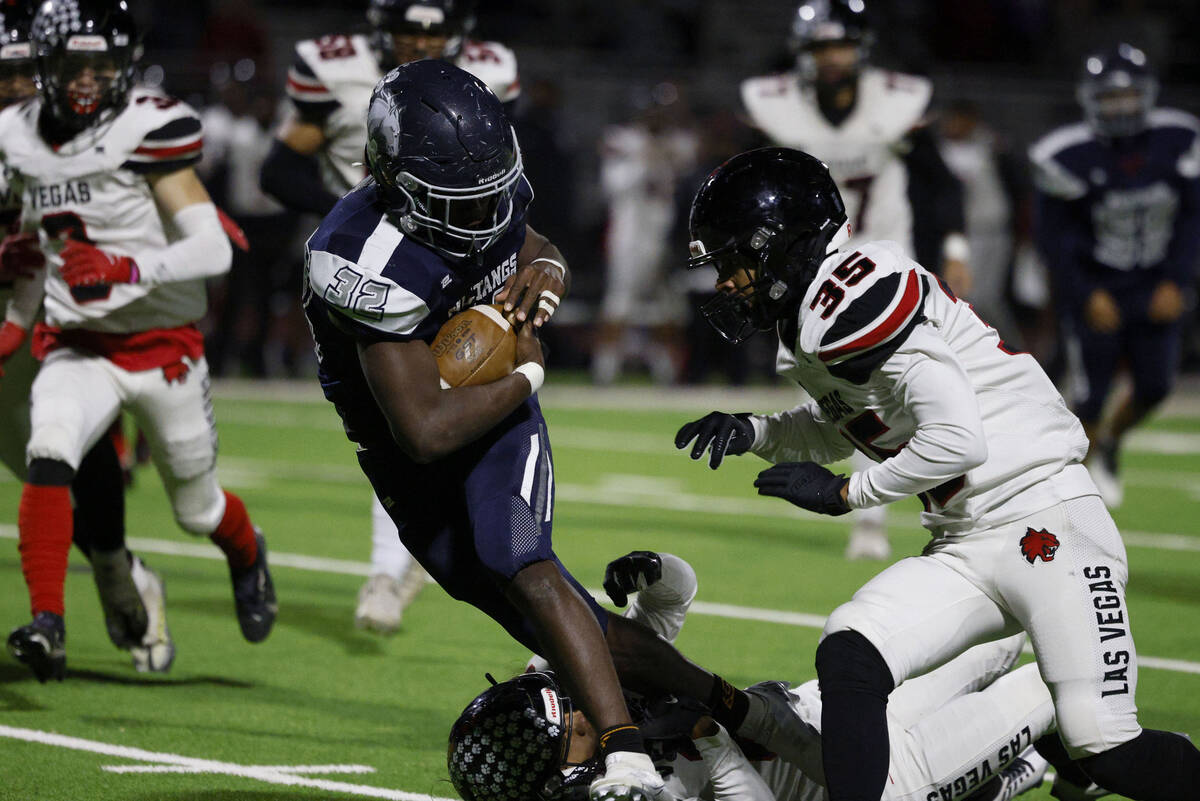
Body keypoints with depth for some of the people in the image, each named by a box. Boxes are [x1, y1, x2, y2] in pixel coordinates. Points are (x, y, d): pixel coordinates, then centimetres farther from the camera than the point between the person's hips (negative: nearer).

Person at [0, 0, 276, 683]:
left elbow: (213, 251, -21)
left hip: (162, 345, -3)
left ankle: (248, 554, 51)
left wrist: (126, 270, -34)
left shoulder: (149, 130, -16)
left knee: (197, 508, 15)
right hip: (77, 346, 3)